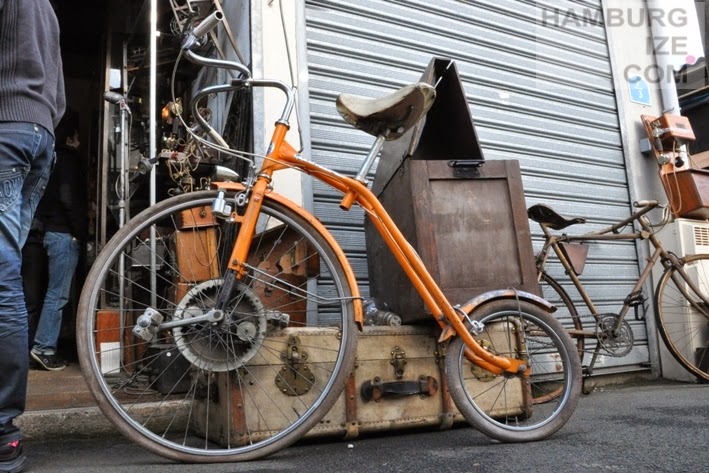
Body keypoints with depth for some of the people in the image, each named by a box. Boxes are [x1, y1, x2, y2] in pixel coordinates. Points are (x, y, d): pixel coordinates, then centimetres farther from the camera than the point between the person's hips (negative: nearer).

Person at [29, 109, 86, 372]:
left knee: (55, 291, 10)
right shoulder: (69, 157, -9)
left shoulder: (55, 156, 18)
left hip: (52, 230, 9)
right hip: (64, 233, -9)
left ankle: (46, 344, 13)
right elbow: (69, 198, -17)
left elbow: (53, 196, 19)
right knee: (58, 293, -6)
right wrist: (82, 232, -13)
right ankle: (44, 347, -4)